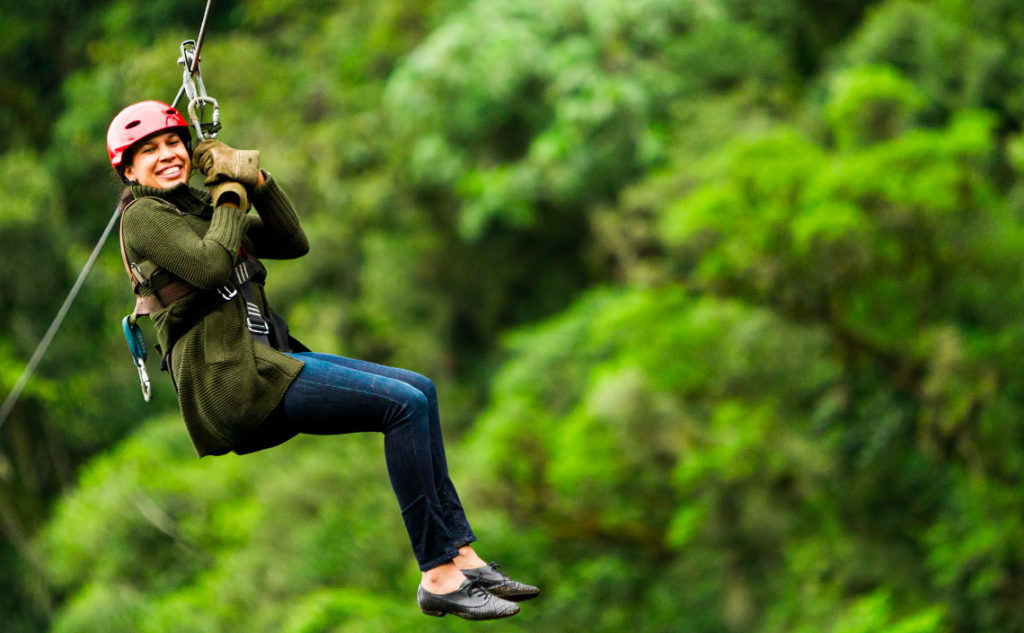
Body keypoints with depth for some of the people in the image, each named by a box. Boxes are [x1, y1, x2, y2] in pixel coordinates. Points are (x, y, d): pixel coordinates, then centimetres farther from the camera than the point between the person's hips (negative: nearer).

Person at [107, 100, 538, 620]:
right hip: (226, 377, -9)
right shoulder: (143, 216, -3)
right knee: (405, 404, -18)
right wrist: (230, 194, -5)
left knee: (420, 390, 3)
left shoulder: (197, 206, 22)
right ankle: (439, 577, -18)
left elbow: (294, 242, 18)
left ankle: (461, 555, -1)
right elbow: (211, 265, -20)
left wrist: (256, 180, 5)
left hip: (264, 359, 9)